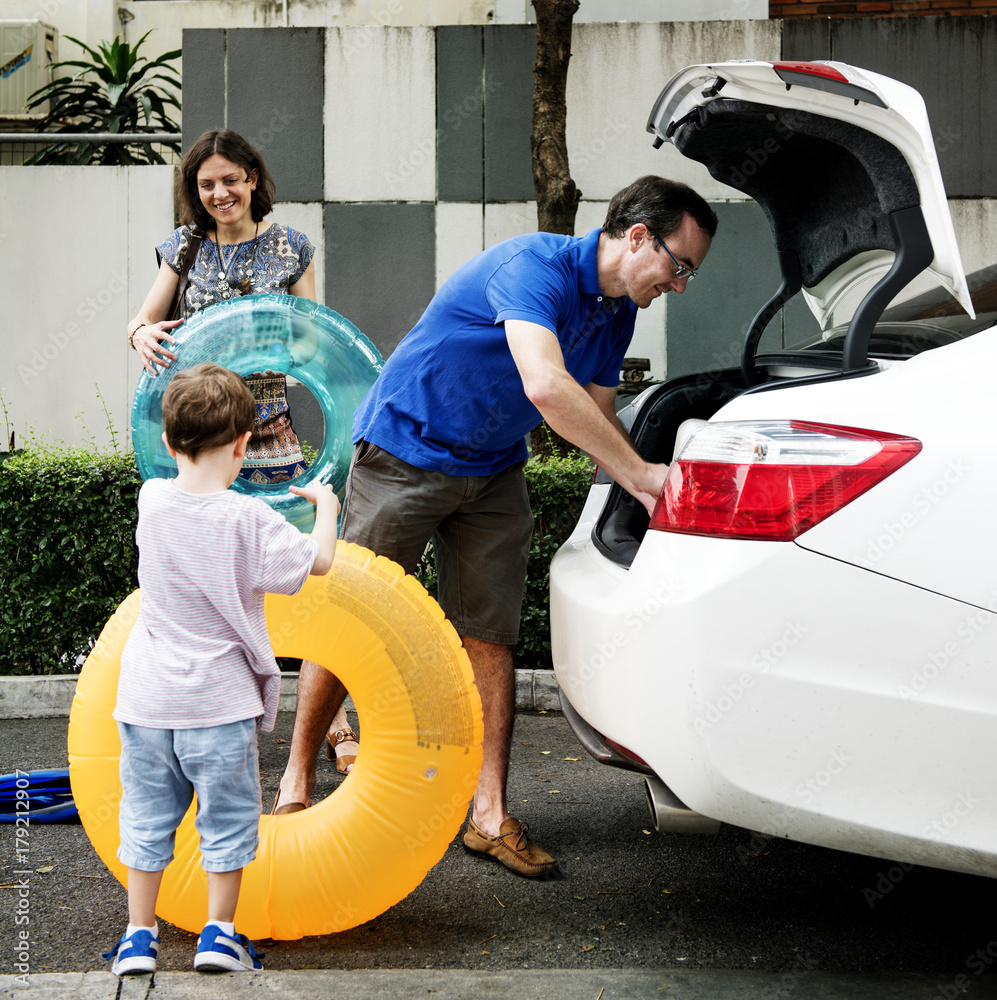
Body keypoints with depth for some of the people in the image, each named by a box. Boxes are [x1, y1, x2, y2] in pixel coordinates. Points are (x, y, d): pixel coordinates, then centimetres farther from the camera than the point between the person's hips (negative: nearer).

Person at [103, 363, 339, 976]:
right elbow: (318, 562, -9)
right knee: (227, 818, 12)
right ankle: (219, 934, 18)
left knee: (147, 816, 14)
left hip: (148, 697, 4)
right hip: (218, 700, -4)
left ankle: (139, 937, 20)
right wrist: (325, 504, 6)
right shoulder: (247, 518, -16)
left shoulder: (152, 500, -4)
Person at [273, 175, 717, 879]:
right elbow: (545, 385, -42)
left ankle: (491, 816, 7)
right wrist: (641, 471, -38)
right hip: (404, 452, -7)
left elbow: (596, 415, 10)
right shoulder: (534, 266, -27)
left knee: (490, 639, 2)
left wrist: (647, 492, -4)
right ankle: (297, 780, 16)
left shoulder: (616, 311, 2)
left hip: (493, 473, 7)